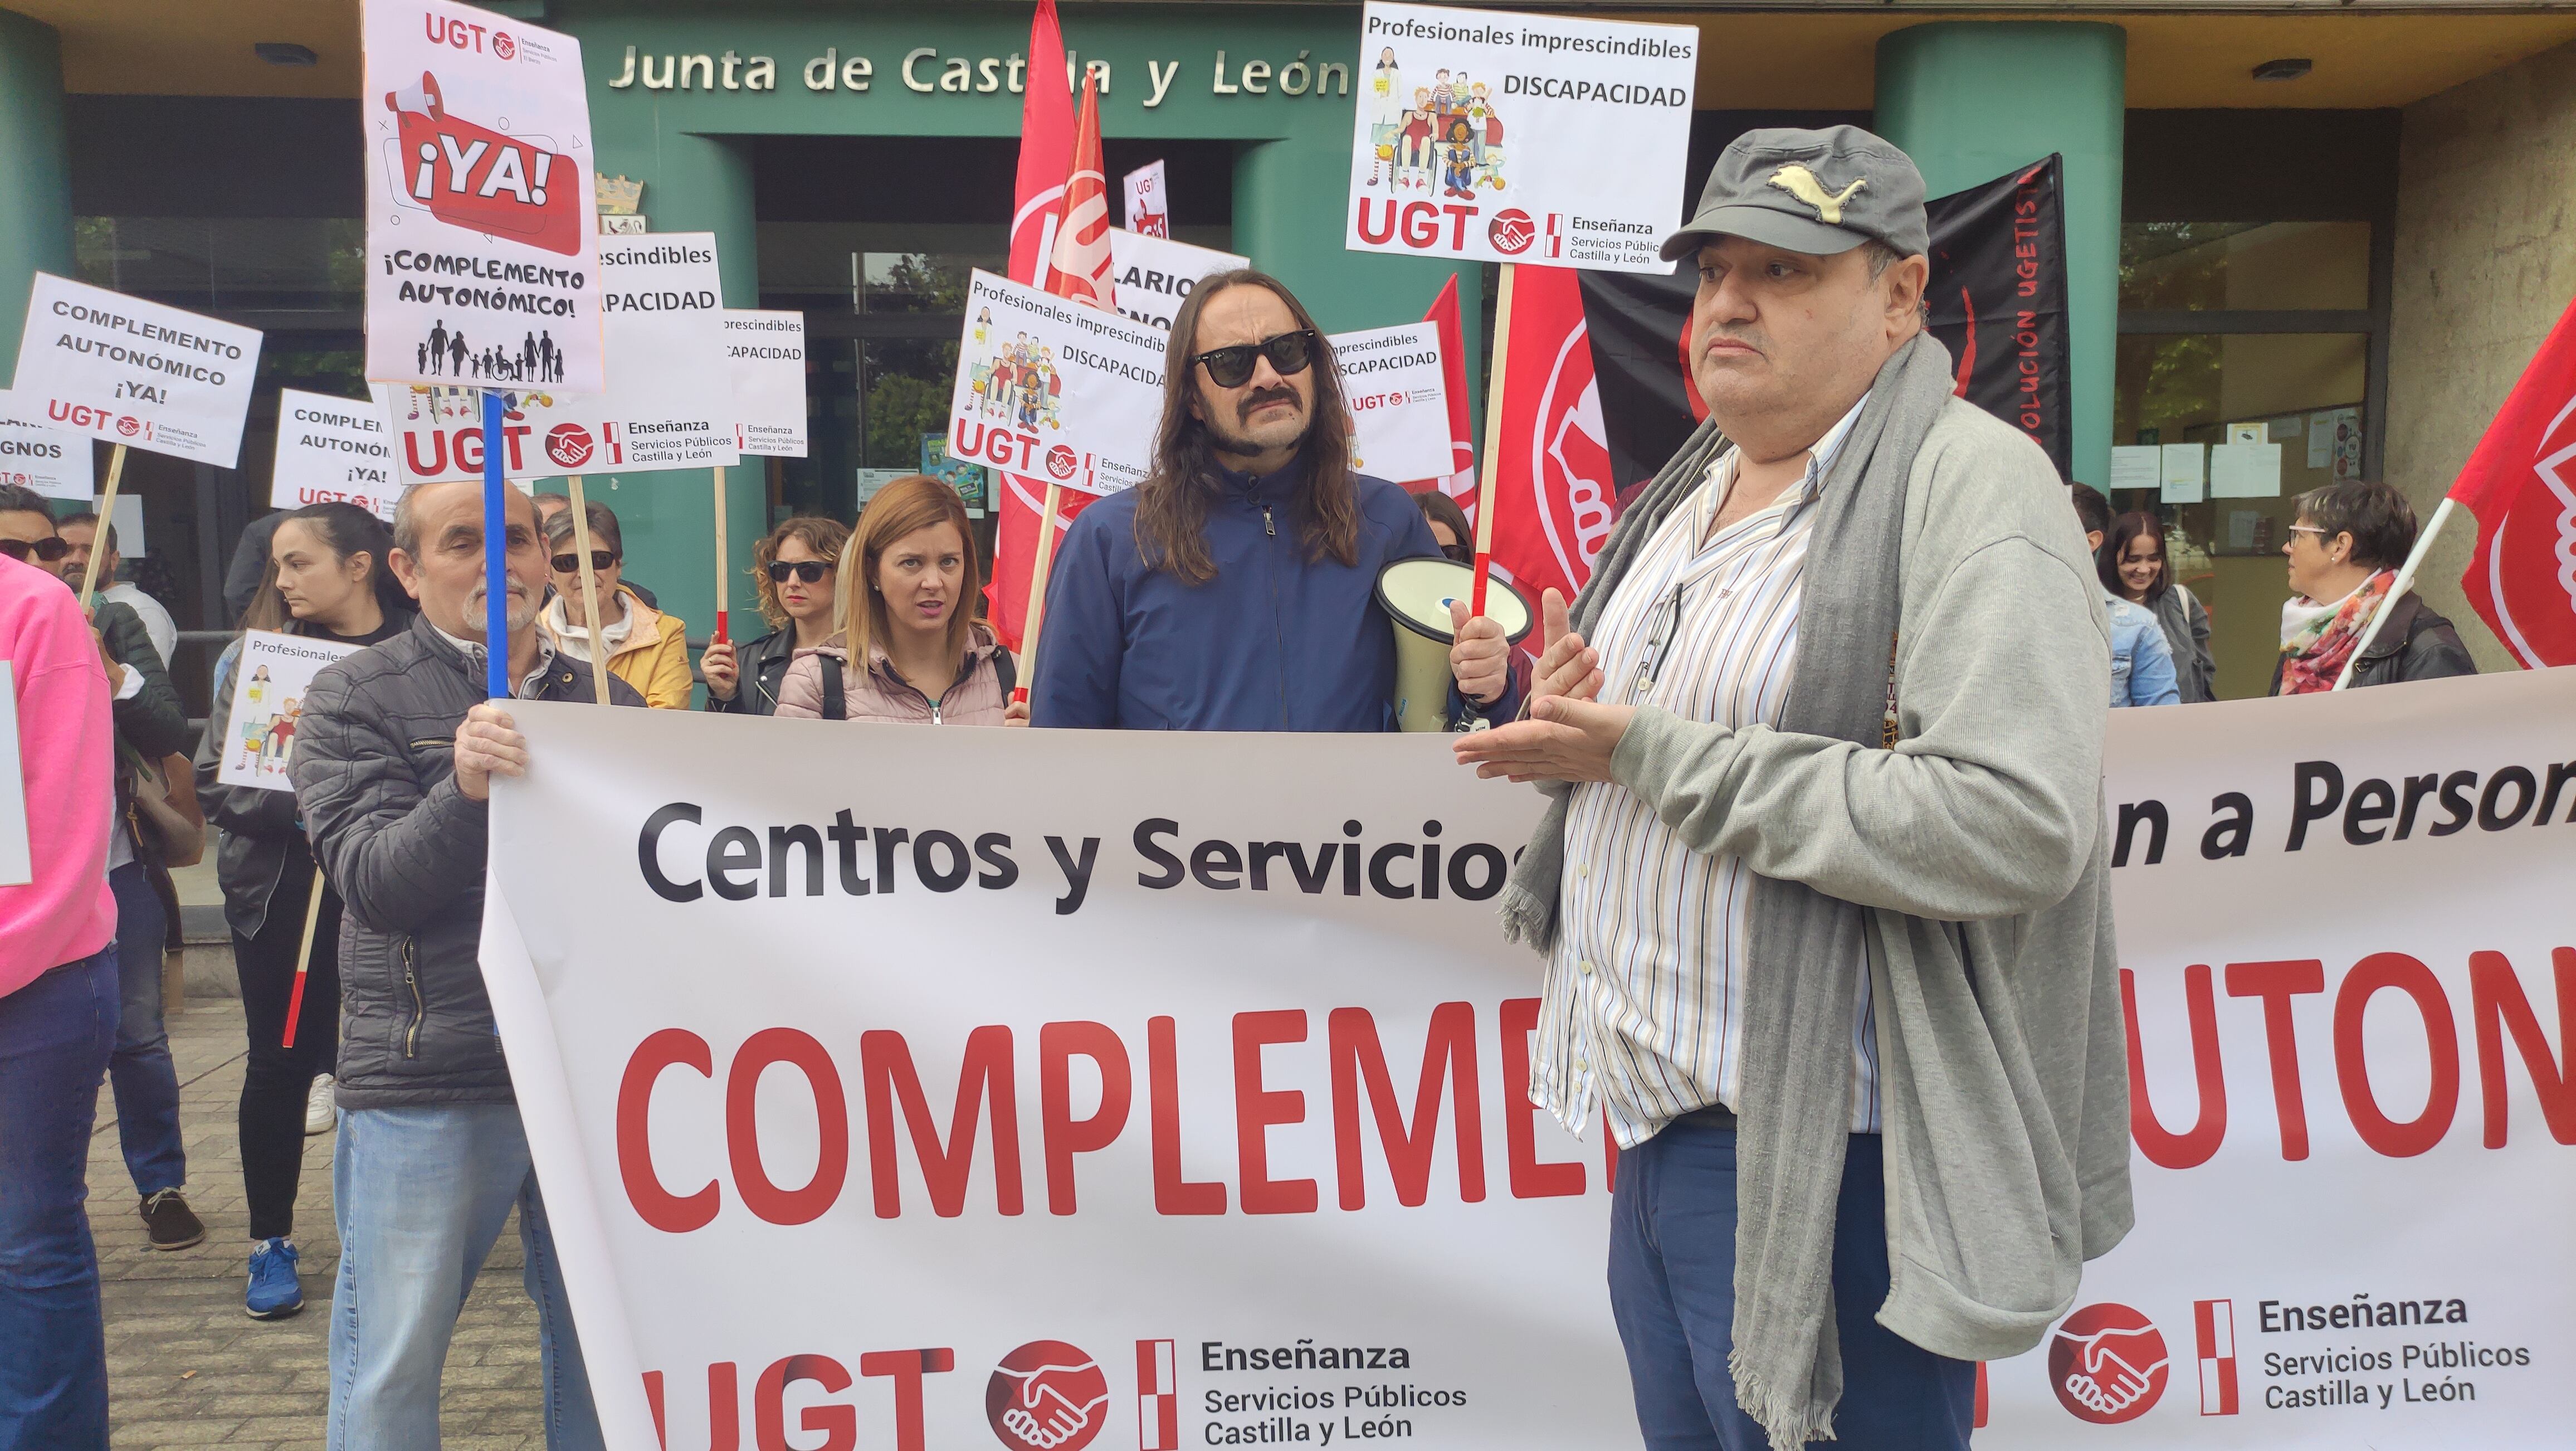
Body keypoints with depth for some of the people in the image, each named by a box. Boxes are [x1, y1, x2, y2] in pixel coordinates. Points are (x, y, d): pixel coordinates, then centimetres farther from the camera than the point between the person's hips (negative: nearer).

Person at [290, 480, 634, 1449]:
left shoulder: (608, 700, 12)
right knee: (393, 1360, 6)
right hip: (427, 1084, -3)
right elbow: (370, 880, -11)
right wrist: (464, 788, -27)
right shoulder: (356, 698, 2)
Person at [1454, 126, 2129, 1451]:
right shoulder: (1690, 493, 14)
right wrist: (1565, 715, -1)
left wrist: (1659, 754, -23)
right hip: (1659, 1114, 8)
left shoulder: (1973, 486, -14)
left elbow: (2013, 828, -26)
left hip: (1824, 1155, -8)